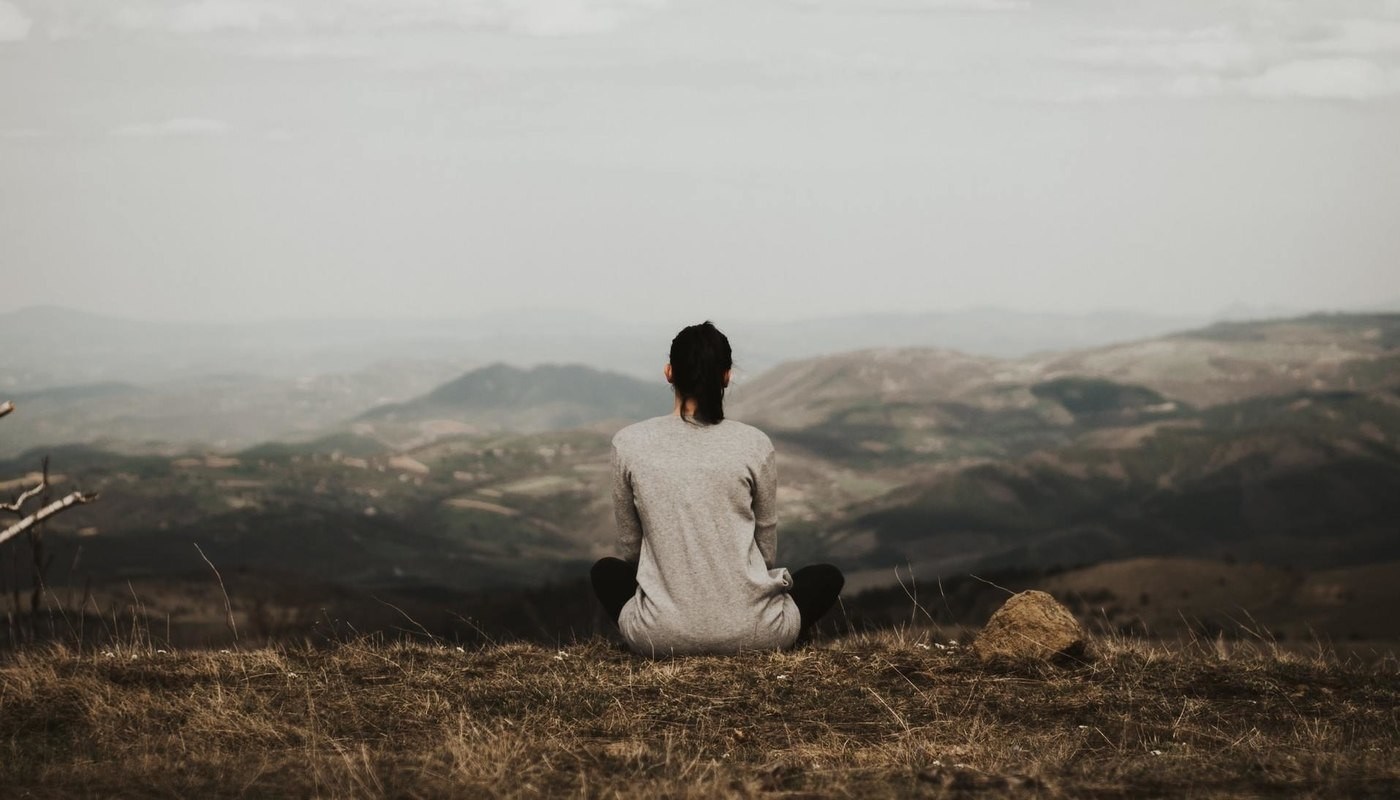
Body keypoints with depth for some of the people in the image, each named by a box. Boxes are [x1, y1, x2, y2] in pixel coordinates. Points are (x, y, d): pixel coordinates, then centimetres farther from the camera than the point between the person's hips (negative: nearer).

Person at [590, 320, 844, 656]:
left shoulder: (629, 443, -3)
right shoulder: (755, 444, -4)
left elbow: (630, 544, 10)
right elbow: (767, 547, 9)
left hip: (661, 635, 0)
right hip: (749, 632, 0)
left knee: (606, 571, 34)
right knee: (828, 577, 30)